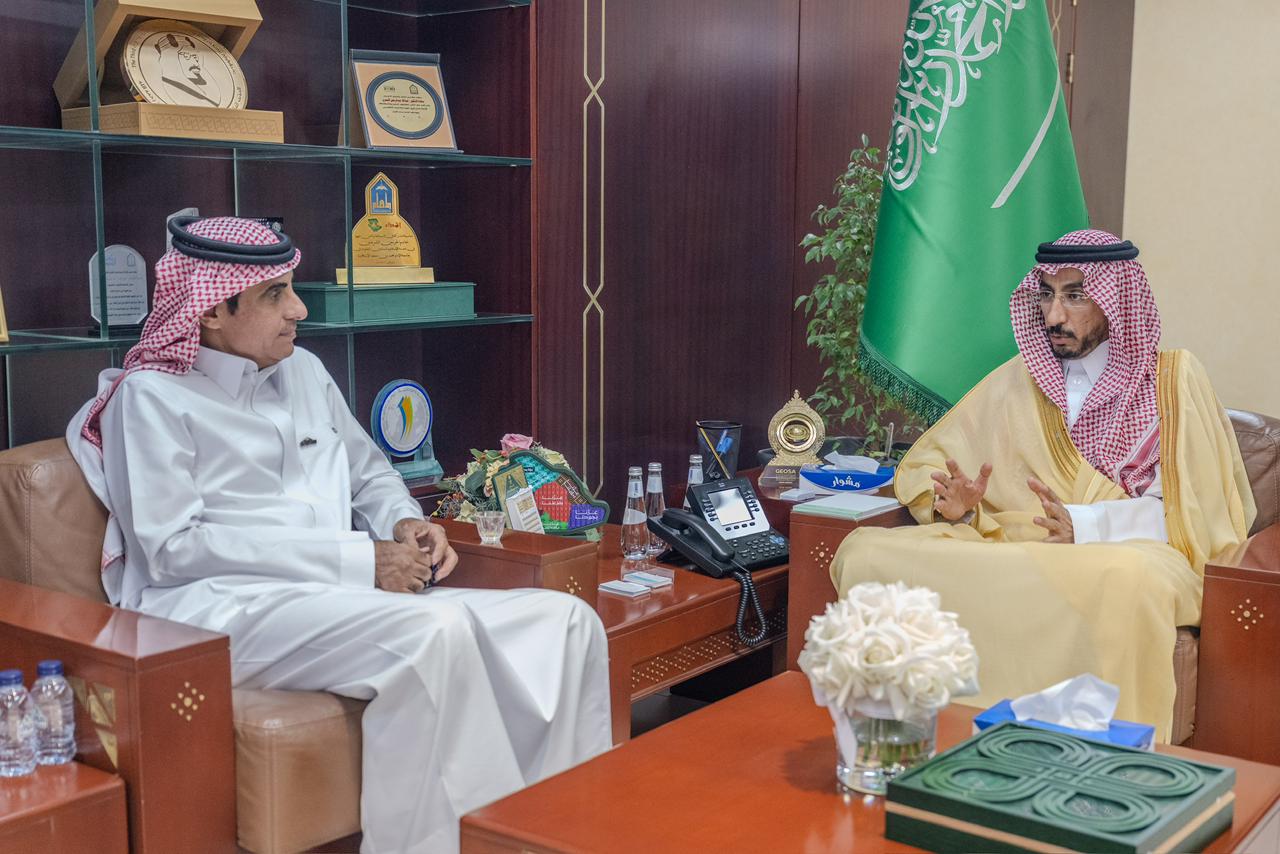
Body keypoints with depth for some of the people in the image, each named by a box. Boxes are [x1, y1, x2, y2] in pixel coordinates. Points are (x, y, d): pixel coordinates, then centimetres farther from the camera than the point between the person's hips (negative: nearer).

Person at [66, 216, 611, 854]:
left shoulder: (304, 373, 20)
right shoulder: (152, 395, -1)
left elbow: (370, 472, 31)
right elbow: (172, 548, -12)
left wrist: (405, 523, 4)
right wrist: (358, 561, -16)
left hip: (348, 602, 7)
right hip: (219, 608, -7)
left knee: (566, 622, -13)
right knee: (435, 633, -37)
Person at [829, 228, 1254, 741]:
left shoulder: (1174, 378, 8)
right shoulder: (1020, 379, 17)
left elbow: (1201, 513, 0)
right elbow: (922, 466, 18)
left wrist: (1085, 524, -15)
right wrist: (954, 504, -7)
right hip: (1009, 552, 3)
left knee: (1129, 579, -42)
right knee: (864, 552, -23)